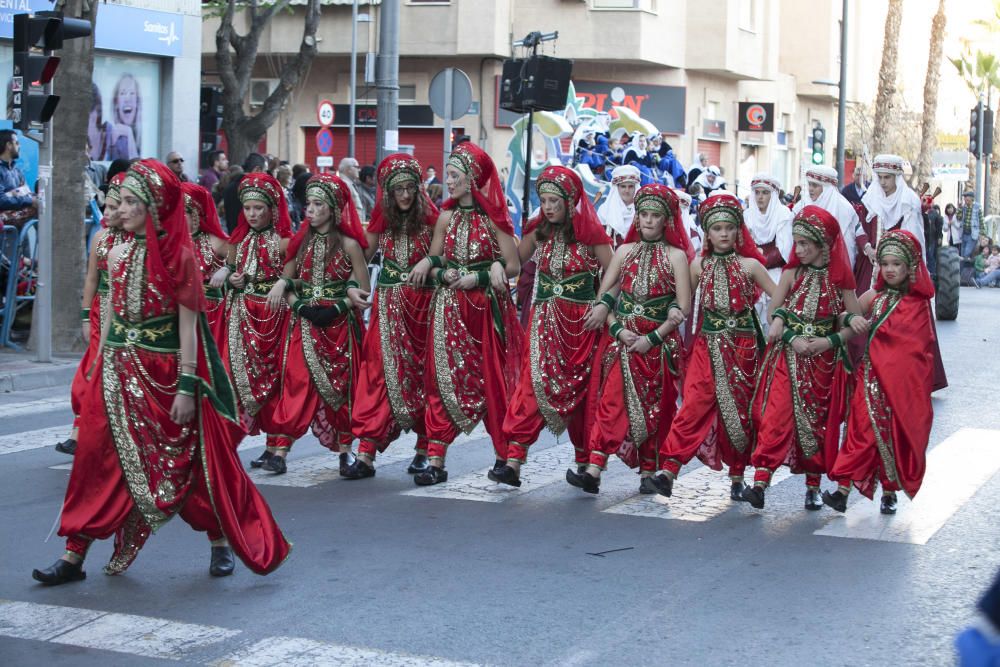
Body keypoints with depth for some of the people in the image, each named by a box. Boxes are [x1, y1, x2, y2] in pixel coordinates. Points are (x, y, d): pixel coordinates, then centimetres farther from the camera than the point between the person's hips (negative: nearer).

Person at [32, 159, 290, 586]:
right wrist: (98, 371, 13)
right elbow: (110, 317, 14)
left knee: (187, 462, 5)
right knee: (100, 460, 1)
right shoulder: (118, 255, 7)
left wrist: (186, 387, -14)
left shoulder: (179, 257, -8)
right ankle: (73, 557, 4)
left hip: (164, 371, -5)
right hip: (119, 372, 5)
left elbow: (188, 325, -10)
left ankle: (221, 543, 23)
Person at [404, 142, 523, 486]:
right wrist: (444, 274, -9)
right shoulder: (447, 217, 7)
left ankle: (503, 455, 17)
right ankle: (436, 460, 0)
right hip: (449, 309, 3)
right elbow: (431, 263, 12)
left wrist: (478, 278, -14)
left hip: (488, 309, -3)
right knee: (443, 379, -1)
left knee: (493, 380, 2)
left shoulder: (493, 217, -4)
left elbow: (513, 266, -5)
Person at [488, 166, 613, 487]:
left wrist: (604, 305, -15)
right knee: (534, 384, -9)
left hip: (581, 323, -2)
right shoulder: (538, 231, 4)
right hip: (544, 320, 2)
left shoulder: (590, 233, -6)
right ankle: (513, 462, -14)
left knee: (580, 389, 7)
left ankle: (585, 462, 22)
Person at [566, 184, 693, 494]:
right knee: (611, 402, -9)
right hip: (622, 341, 2)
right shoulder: (625, 251, 9)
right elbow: (603, 296, 7)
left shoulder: (676, 255, 0)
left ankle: (648, 473, 11)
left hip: (659, 344, -2)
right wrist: (618, 329, -7)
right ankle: (593, 471, -17)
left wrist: (653, 338, -12)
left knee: (654, 408, 3)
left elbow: (683, 307, -6)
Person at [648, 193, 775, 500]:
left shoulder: (749, 265, 1)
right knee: (695, 403, -14)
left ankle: (737, 476, 16)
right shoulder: (699, 265, 6)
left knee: (740, 410, 5)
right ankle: (669, 469, -19)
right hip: (707, 346, 0)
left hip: (742, 347, 0)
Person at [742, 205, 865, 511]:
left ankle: (813, 486, 18)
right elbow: (773, 314, 1)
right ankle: (760, 482, -17)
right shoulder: (792, 272, 1)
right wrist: (793, 339, -14)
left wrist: (829, 341, -14)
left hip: (824, 361, 1)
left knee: (819, 422, 7)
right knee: (776, 416, -12)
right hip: (787, 357, 0)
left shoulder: (840, 278, -1)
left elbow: (856, 324, 2)